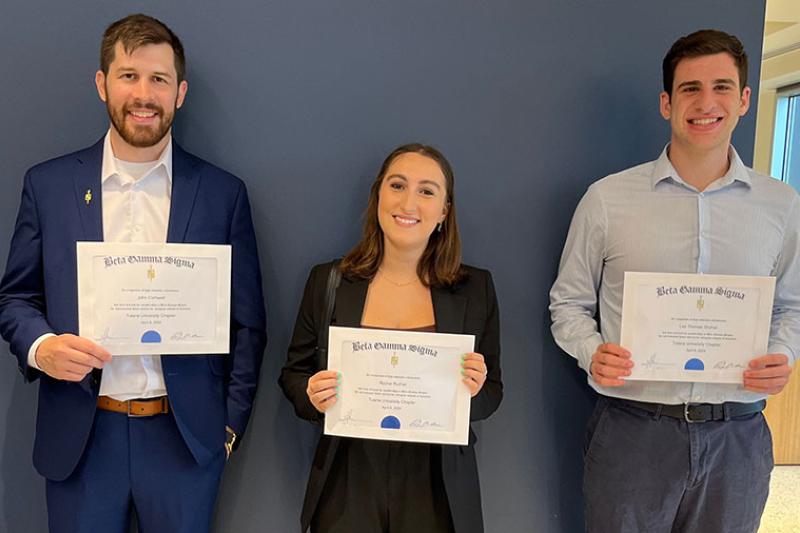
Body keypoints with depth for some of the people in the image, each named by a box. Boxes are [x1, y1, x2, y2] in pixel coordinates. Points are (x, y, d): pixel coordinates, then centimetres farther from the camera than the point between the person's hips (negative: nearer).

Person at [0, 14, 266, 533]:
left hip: (185, 435, 0)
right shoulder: (48, 183, 2)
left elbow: (247, 323, 2)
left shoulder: (223, 193, -1)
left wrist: (231, 424, -1)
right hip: (79, 436, 1)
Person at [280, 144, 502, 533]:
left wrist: (474, 391, -18)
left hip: (438, 488, 0)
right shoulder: (327, 281, -1)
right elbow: (293, 374, 6)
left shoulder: (476, 289, -2)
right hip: (346, 485, 0)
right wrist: (312, 396, -15)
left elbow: (492, 394, 4)